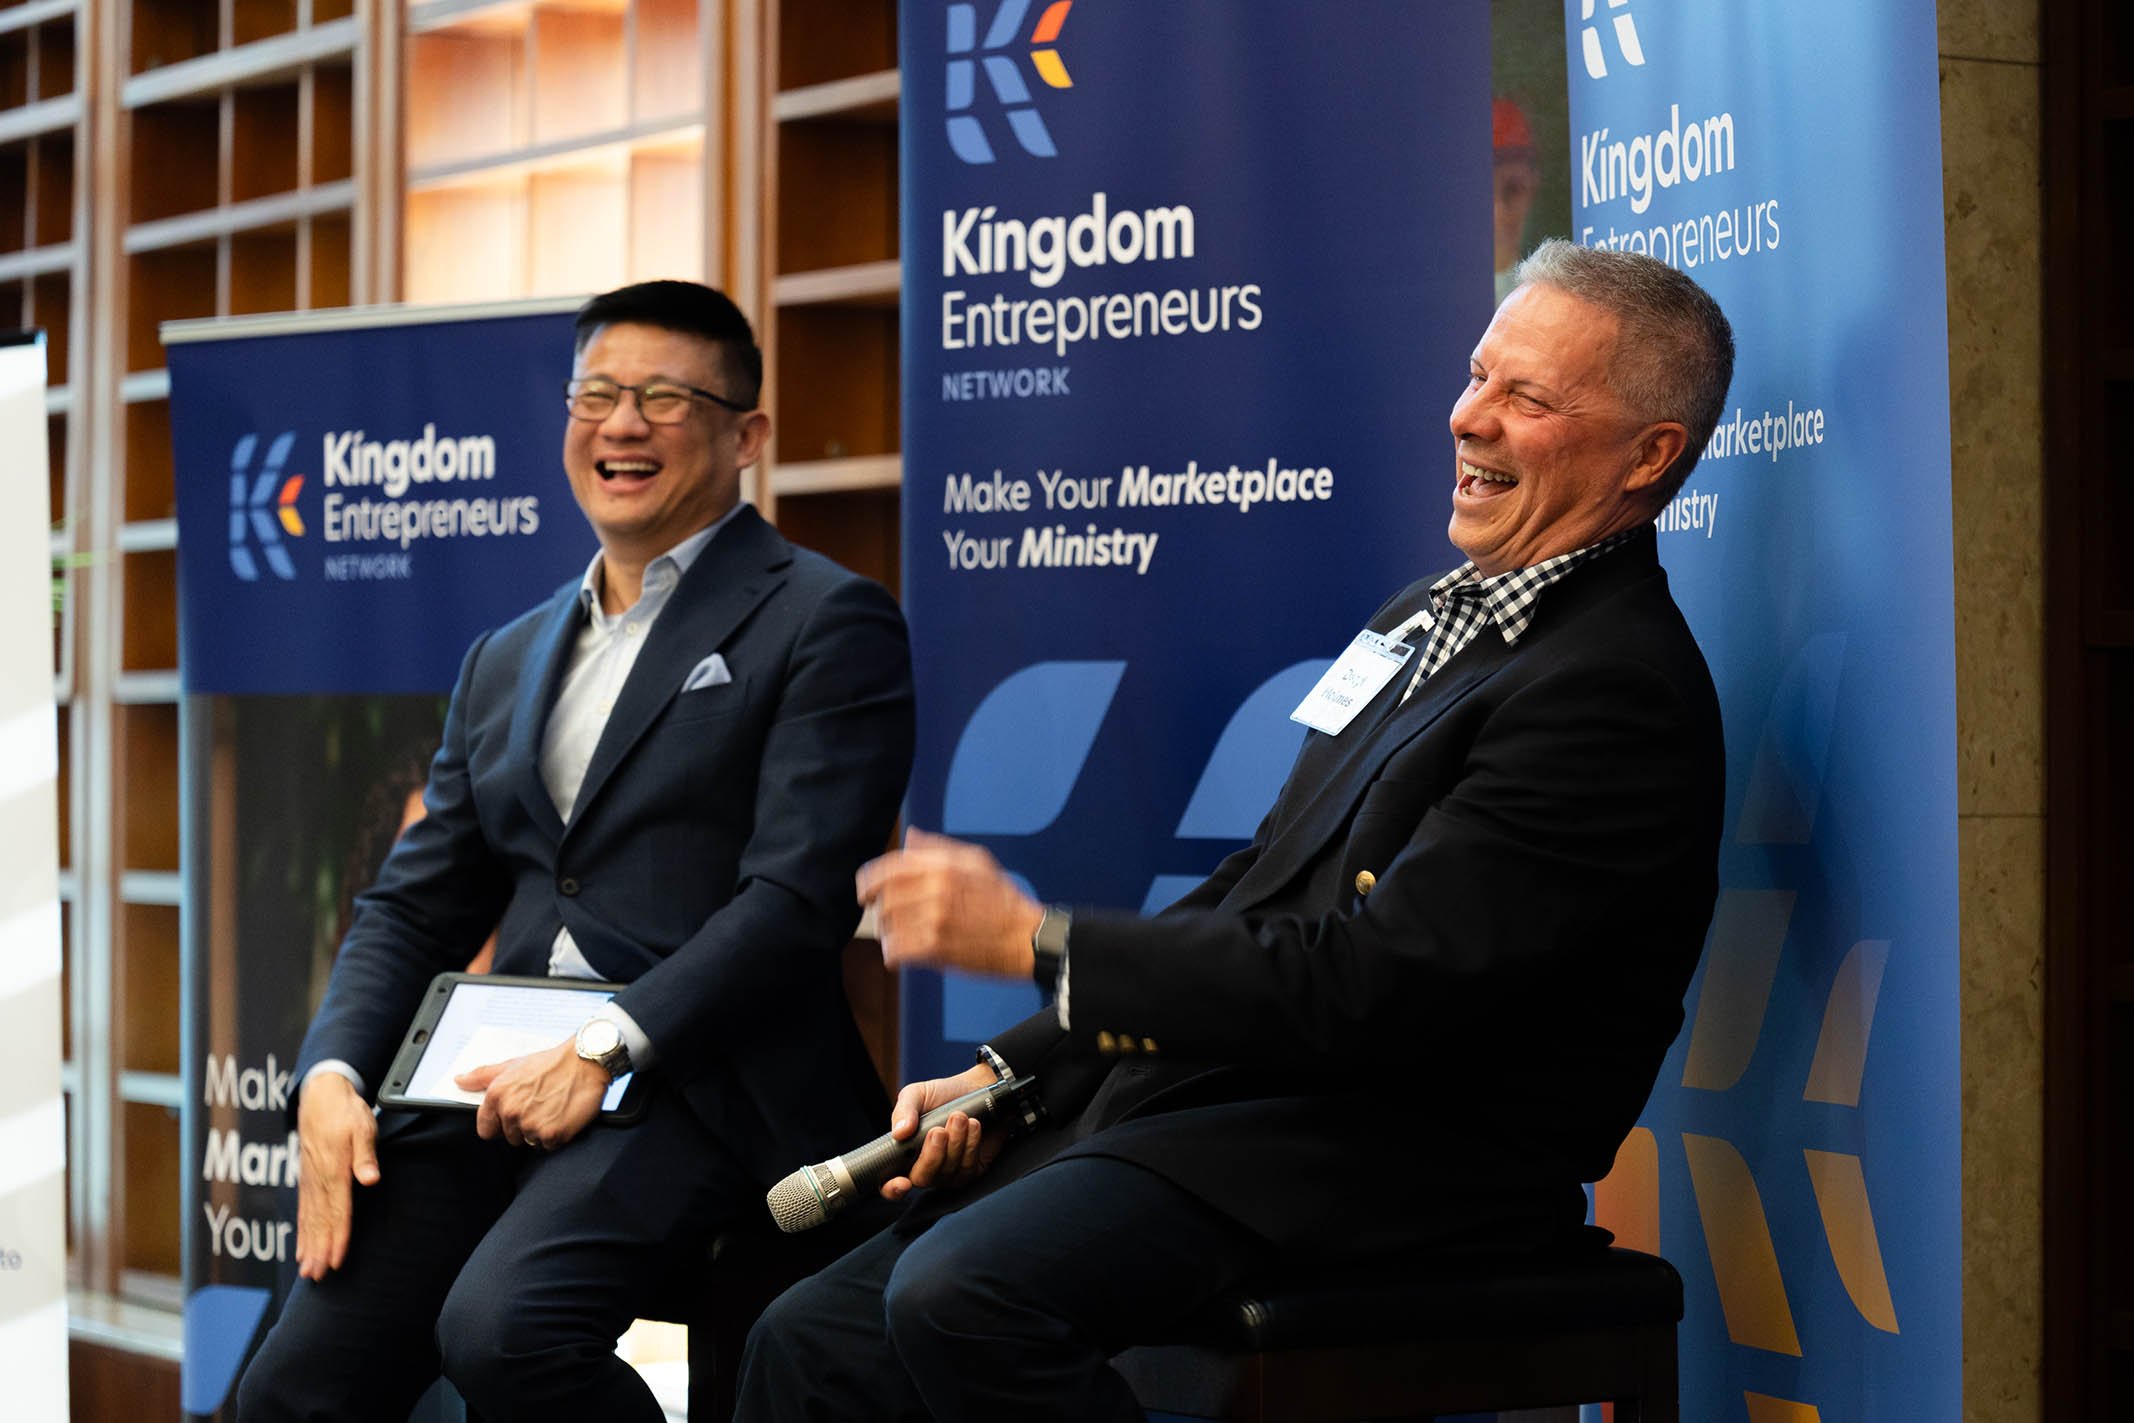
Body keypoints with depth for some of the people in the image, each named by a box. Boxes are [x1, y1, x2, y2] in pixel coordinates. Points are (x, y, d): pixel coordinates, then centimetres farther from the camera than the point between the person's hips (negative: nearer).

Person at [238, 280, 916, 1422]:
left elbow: (798, 897, -10)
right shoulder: (506, 661, 23)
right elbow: (414, 908, 19)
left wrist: (607, 1047, -19)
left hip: (697, 1083, -6)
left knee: (504, 1328, -31)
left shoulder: (825, 622, 2)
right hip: (500, 1086, 6)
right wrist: (333, 1075, 0)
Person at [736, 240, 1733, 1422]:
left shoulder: (1617, 694, -14)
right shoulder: (1428, 620, 19)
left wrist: (1034, 940, -15)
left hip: (1392, 1168, -9)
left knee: (960, 1292, -31)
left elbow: (1366, 987, -21)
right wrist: (1009, 1072, 9)